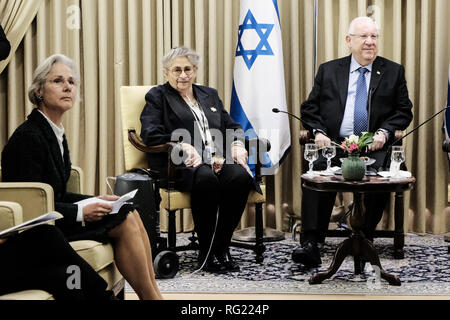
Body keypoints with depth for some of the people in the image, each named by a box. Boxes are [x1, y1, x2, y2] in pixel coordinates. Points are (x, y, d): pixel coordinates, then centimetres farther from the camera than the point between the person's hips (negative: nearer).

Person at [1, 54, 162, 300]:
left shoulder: (55, 133, 13)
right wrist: (81, 212, -22)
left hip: (52, 217, 9)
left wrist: (95, 202, 2)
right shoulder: (28, 137, -16)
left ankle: (152, 293, -9)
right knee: (124, 221, -17)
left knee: (129, 212, -8)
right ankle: (151, 296, -9)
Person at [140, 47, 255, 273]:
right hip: (181, 164, -4)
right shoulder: (158, 96, 13)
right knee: (206, 177, -38)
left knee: (241, 176, -30)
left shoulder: (209, 94, 28)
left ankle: (222, 247, -19)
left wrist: (237, 145, -2)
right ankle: (206, 252, -24)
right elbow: (150, 134, -4)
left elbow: (232, 126, 22)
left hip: (219, 160, 4)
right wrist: (184, 147, -18)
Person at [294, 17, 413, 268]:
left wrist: (384, 132, -7)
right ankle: (312, 242, -31)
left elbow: (404, 111, 11)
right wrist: (318, 131, -4)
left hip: (374, 147, 0)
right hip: (334, 144, 1)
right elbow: (310, 108, 15)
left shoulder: (394, 72, 15)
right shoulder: (328, 70, 16)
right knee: (316, 172, -30)